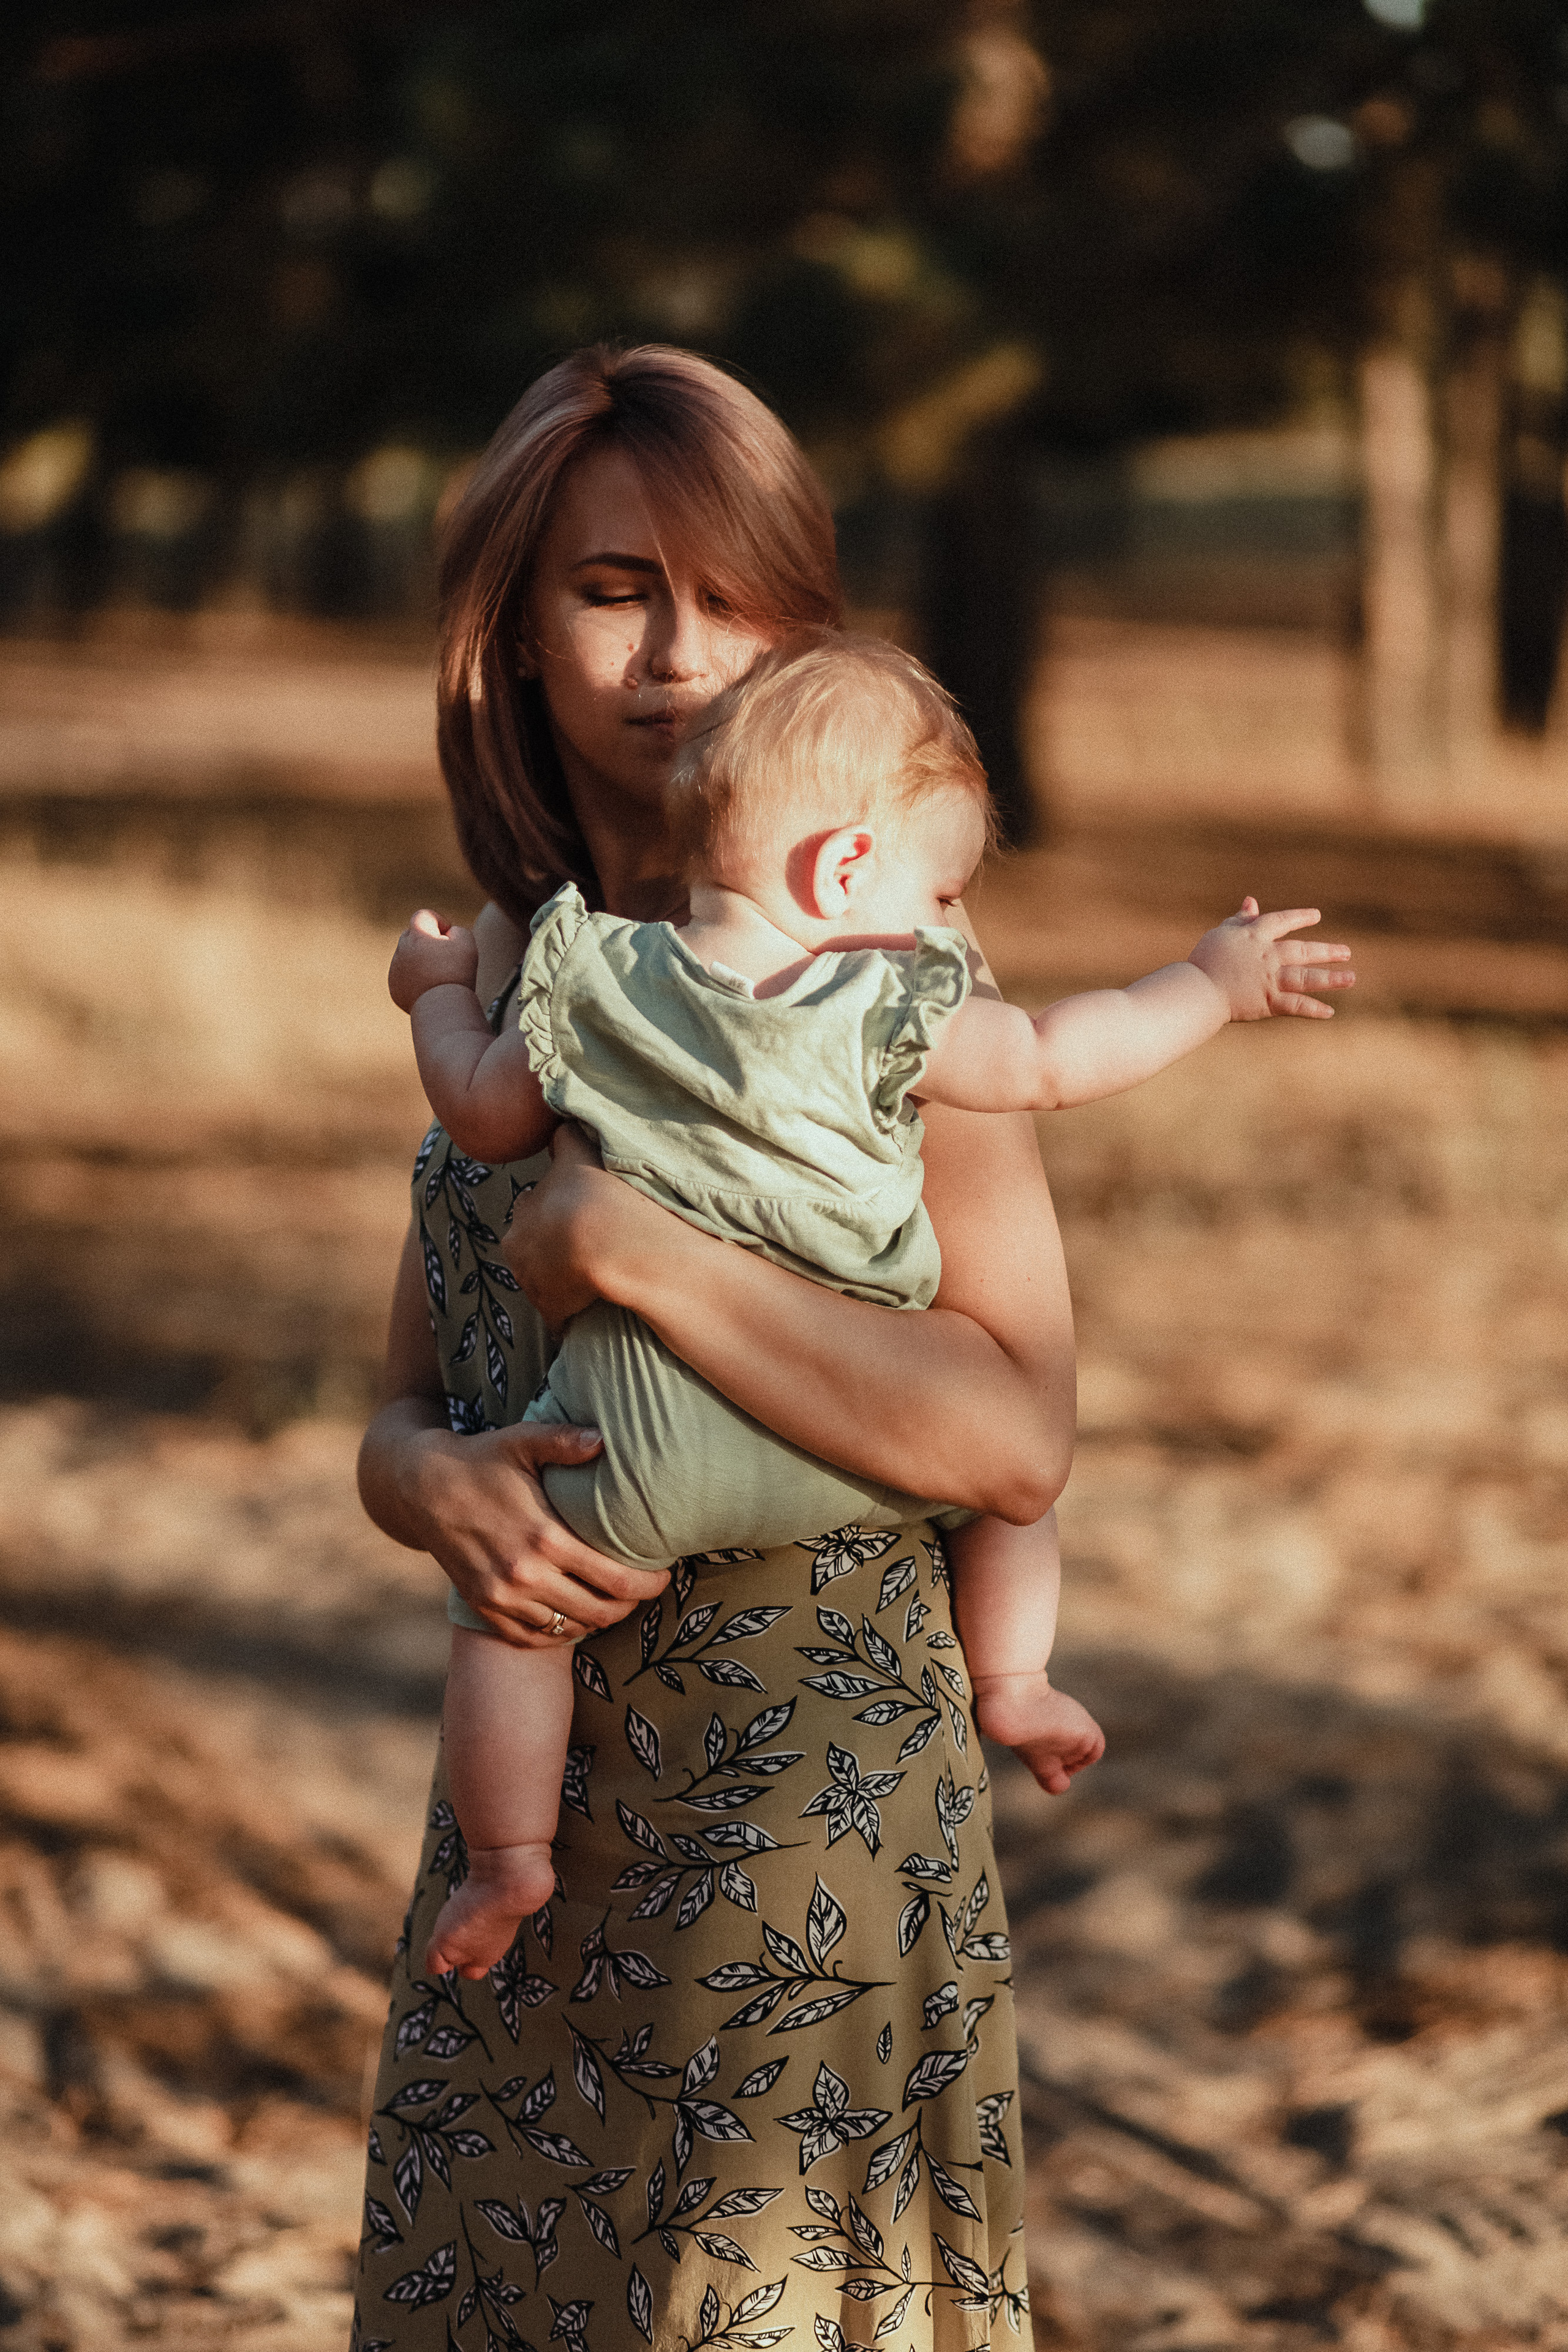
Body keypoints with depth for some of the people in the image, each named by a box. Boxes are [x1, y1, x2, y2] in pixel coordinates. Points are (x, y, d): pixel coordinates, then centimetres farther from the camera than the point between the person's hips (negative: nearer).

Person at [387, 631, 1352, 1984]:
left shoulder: (597, 992, 0)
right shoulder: (889, 1014, -7)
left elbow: (488, 1117, 10)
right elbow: (1053, 1065, -1)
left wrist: (440, 996, 30)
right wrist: (1213, 985, 12)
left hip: (647, 1453, 0)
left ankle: (509, 1859, 14)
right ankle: (1012, 1683, 34)